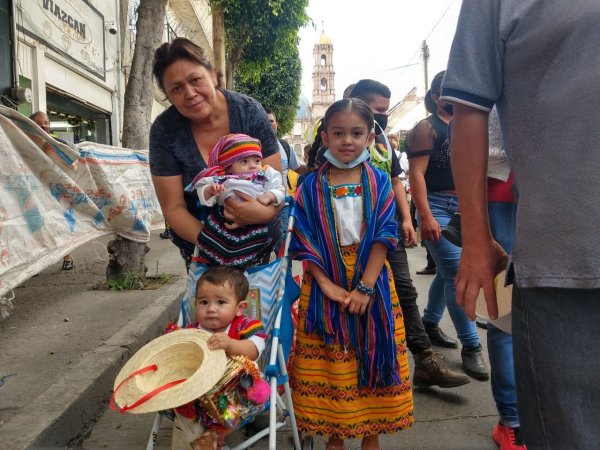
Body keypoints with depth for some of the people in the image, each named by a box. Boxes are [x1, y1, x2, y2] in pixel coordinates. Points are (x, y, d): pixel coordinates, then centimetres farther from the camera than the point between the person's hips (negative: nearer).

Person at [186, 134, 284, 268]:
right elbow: (205, 199, 1)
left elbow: (280, 191, 2)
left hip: (259, 223, 1)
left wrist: (269, 196, -19)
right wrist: (210, 190, -21)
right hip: (224, 225, 0)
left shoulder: (266, 175, 6)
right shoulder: (220, 180, 2)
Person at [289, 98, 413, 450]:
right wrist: (327, 285, -13)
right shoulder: (311, 187, 1)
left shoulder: (379, 182, 1)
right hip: (324, 288, 0)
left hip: (371, 285, 0)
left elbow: (383, 235, -7)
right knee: (329, 366, 7)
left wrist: (365, 287, -15)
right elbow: (305, 242, -3)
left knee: (371, 360, 9)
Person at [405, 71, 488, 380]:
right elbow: (416, 173, -14)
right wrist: (425, 217, -22)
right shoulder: (426, 128, -5)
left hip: (462, 208, 8)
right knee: (457, 273, -10)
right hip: (437, 207, -8)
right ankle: (471, 346, -2)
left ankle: (429, 323, 32)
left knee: (448, 271, 14)